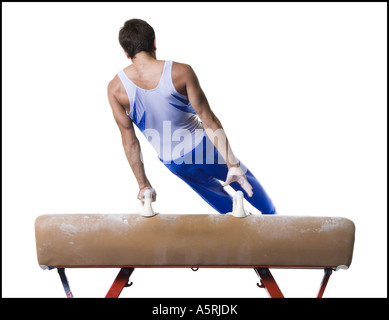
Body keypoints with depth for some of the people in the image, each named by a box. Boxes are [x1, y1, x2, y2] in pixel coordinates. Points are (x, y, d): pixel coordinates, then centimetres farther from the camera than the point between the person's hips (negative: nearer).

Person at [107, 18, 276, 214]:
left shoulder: (115, 88, -13)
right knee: (245, 181, 26)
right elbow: (209, 120, -18)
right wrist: (233, 165, -14)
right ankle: (271, 214, 45)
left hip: (173, 163, 3)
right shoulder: (180, 72, -20)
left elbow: (129, 141, -8)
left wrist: (143, 184, 1)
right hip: (202, 147, -2)